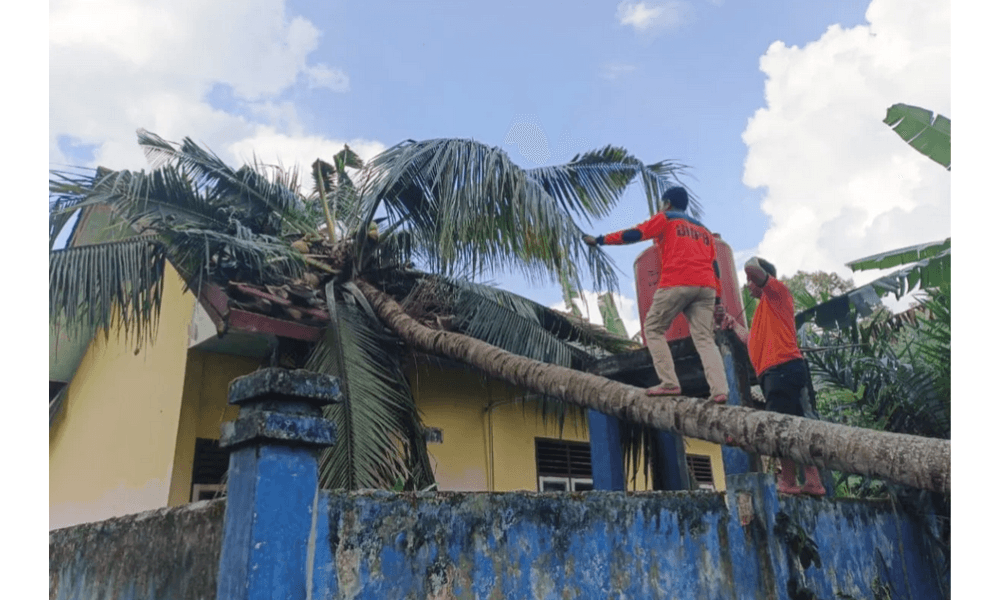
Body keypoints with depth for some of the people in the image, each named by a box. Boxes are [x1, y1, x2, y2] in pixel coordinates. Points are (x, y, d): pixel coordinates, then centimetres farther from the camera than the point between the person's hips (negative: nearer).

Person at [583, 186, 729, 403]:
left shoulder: (665, 219, 14)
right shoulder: (704, 230, 29)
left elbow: (634, 234, 5)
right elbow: (714, 266, 22)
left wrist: (599, 239, 13)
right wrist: (718, 301, 19)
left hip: (676, 284, -5)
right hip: (706, 287, 5)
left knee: (653, 329, 6)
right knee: (705, 338, 4)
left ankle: (669, 383, -6)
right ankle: (719, 389, -12)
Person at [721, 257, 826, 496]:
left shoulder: (777, 291, 4)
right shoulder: (766, 306, 29)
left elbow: (752, 268, -14)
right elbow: (752, 340, 35)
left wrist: (753, 262, 7)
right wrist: (733, 324, 42)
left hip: (782, 368, -10)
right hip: (781, 371, 10)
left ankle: (788, 481, -10)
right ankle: (813, 481, 8)